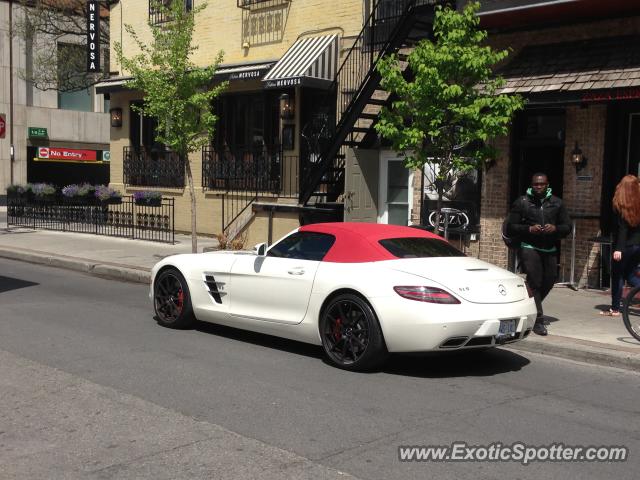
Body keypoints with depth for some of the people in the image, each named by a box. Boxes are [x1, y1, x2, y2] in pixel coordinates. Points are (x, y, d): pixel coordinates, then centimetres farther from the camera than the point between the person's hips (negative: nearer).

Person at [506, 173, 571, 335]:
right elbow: (511, 227, 0)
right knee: (535, 283, -12)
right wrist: (529, 229, -16)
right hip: (529, 248, -4)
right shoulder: (522, 202, 2)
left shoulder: (556, 203, 11)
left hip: (550, 249, 4)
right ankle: (538, 321, -10)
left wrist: (555, 228, -10)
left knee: (549, 281, 9)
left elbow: (567, 227, 11)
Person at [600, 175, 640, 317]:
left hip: (626, 246, -5)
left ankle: (615, 309, 11)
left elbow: (622, 228, -18)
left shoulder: (620, 204, -12)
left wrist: (618, 248, -20)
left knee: (617, 276, 6)